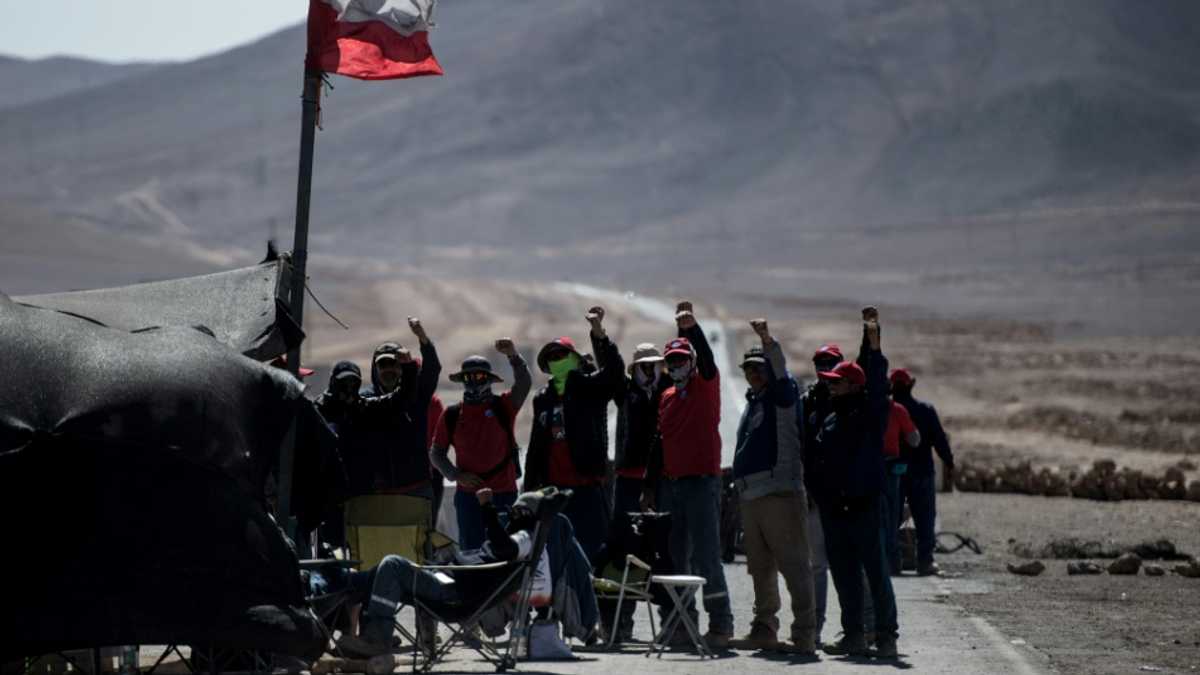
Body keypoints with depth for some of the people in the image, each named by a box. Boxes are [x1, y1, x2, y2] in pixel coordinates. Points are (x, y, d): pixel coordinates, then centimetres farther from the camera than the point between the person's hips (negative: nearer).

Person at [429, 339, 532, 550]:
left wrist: (513, 355, -32)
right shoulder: (452, 415, 5)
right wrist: (456, 475, -6)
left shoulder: (503, 407, 1)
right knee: (470, 550, 1)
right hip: (468, 495, 1)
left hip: (504, 493, -1)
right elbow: (436, 453, 10)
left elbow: (524, 383, -16)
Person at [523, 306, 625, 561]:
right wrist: (530, 486, 17)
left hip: (587, 485, -5)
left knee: (591, 547, -7)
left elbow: (614, 371, -19)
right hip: (554, 487, 5)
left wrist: (598, 331, -29)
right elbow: (536, 445, 21)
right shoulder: (543, 399, 17)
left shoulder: (590, 388, 2)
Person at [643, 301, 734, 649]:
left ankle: (720, 622, -8)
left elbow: (706, 358, -20)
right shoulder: (667, 397, 17)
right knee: (676, 555, 8)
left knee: (706, 554, -10)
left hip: (702, 480, -7)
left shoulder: (705, 385, 1)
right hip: (671, 483, 7)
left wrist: (691, 328, -36)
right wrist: (649, 486, 17)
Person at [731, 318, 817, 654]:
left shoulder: (782, 395, 1)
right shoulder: (752, 402, 22)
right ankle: (765, 628, 19)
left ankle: (805, 633, -13)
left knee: (794, 564, -10)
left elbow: (781, 371, -20)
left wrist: (768, 341, -36)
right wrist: (739, 483, 21)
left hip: (780, 493, -8)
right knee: (760, 568, 12)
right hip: (750, 496, 8)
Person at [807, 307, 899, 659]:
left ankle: (885, 635, -1)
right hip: (834, 510, 7)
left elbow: (877, 382, -15)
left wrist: (873, 341, -22)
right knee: (844, 574, 9)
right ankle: (853, 635, 15)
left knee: (875, 570, -4)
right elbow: (816, 463, 19)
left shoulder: (871, 414, -2)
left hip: (863, 506, -7)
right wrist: (819, 499, 10)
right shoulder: (830, 421, 17)